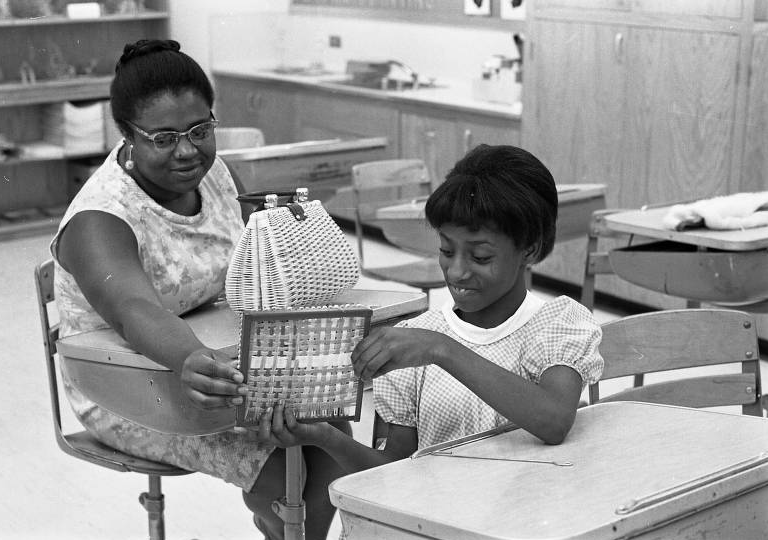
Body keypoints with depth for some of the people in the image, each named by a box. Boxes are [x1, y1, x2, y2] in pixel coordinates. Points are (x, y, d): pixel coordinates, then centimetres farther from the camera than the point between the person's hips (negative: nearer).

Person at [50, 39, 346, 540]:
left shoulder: (210, 169, -3)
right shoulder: (98, 222, -26)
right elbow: (135, 310, -46)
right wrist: (189, 363, -66)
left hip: (214, 355, 7)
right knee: (277, 467, -22)